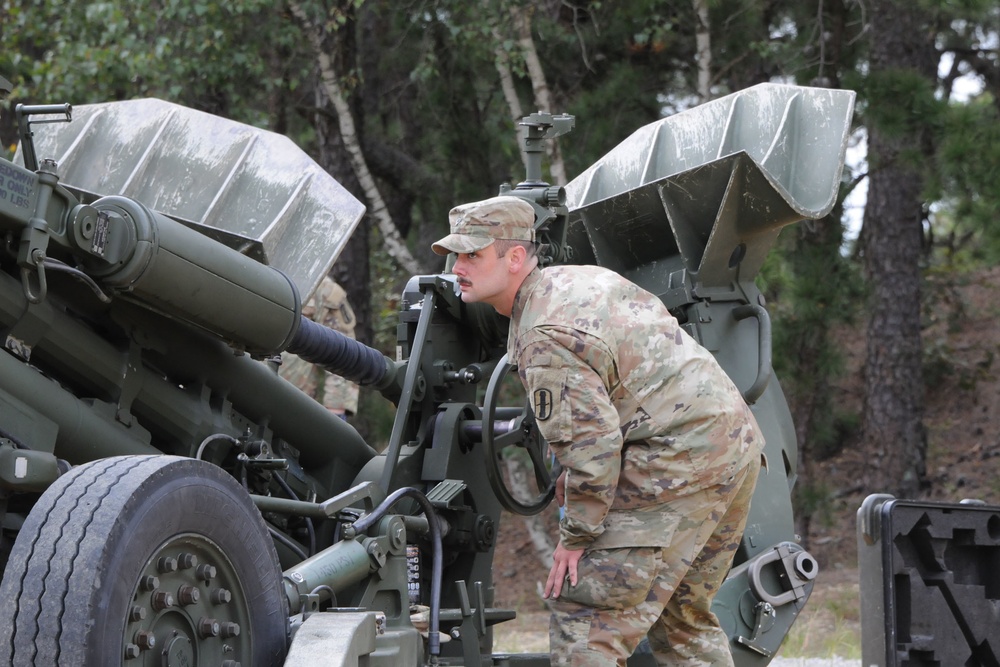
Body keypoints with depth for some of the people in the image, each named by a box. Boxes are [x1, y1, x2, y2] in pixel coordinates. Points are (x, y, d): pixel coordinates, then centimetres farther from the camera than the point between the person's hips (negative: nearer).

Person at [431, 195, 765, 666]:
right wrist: (576, 471, 24)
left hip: (680, 461, -10)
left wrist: (576, 537, -11)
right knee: (684, 618, 21)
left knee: (587, 614, -8)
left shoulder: (545, 339, -17)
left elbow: (592, 441, -22)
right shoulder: (578, 277, 15)